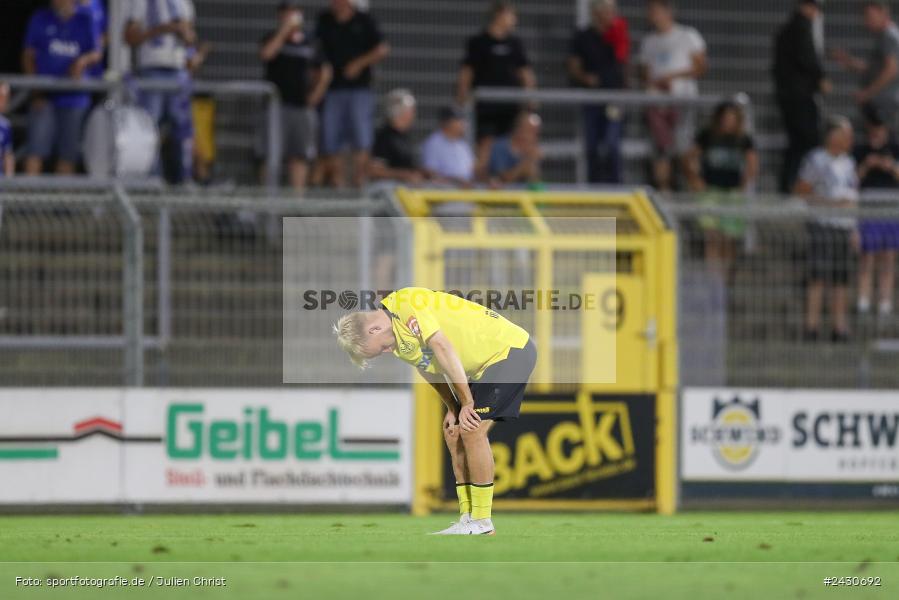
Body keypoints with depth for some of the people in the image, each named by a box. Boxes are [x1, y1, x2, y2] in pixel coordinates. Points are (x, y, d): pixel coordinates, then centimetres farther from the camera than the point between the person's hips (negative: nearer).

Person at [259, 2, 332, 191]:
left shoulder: (310, 44, 11)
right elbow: (266, 53, -19)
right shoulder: (274, 39, 4)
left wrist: (316, 94, 6)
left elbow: (323, 73, 19)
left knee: (299, 155, 2)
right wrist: (283, 31, -17)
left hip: (302, 105, 3)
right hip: (277, 103, -3)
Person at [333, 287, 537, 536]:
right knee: (454, 431, 6)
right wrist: (452, 409, 3)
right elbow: (429, 369, 15)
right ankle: (467, 518, 9)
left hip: (511, 349, -10)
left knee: (472, 430, -16)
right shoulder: (398, 341, 6)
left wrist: (467, 402, -20)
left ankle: (482, 522, -11)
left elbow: (442, 348, -25)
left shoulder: (405, 304, -23)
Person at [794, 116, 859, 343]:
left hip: (845, 226, 6)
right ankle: (812, 325, -9)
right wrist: (828, 202, -15)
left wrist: (854, 230, 18)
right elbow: (800, 192, -4)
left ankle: (839, 326, 7)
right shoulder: (816, 160, -4)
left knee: (841, 281, 4)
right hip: (822, 225, -6)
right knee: (818, 277, -10)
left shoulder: (848, 162, 16)